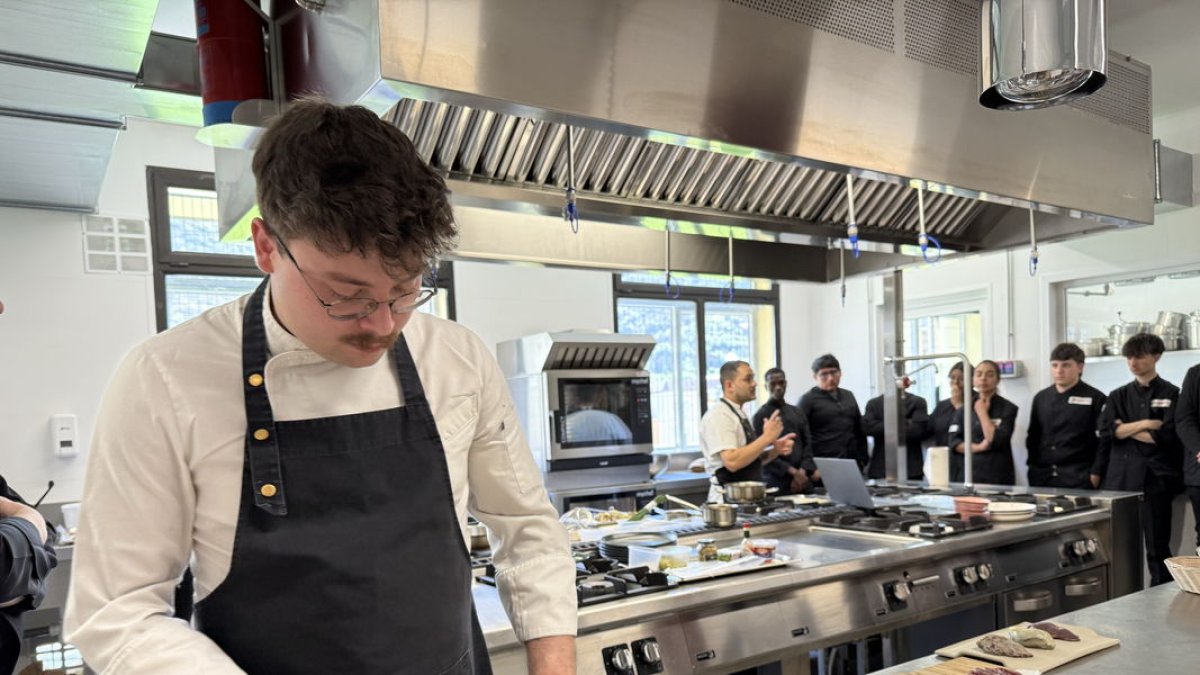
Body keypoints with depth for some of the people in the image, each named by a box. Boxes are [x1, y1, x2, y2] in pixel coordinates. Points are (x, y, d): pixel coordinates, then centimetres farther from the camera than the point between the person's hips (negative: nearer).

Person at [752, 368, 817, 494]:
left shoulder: (796, 412, 13)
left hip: (803, 480, 4)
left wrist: (802, 471, -7)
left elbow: (807, 442, 9)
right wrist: (793, 472, -15)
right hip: (777, 483, -4)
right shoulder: (761, 416, -2)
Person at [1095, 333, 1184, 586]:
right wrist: (1144, 424, -9)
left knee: (1157, 548, 0)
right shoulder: (1119, 396, 13)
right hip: (1120, 478, 4)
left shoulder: (1170, 394, 2)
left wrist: (1126, 429, -4)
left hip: (1155, 479, -3)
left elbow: (1166, 436, -10)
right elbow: (1107, 431, 0)